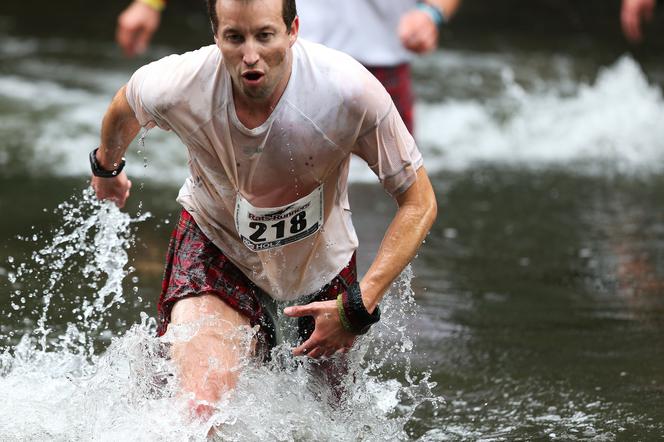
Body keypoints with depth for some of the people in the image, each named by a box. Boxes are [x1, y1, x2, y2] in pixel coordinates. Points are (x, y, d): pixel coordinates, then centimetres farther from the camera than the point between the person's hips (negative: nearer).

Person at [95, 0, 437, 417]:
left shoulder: (349, 90, -33)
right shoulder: (178, 86, -29)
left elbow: (419, 202, -22)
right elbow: (125, 106, -1)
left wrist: (359, 306, -30)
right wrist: (107, 165, 20)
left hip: (322, 259, 1)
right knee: (202, 411, -25)